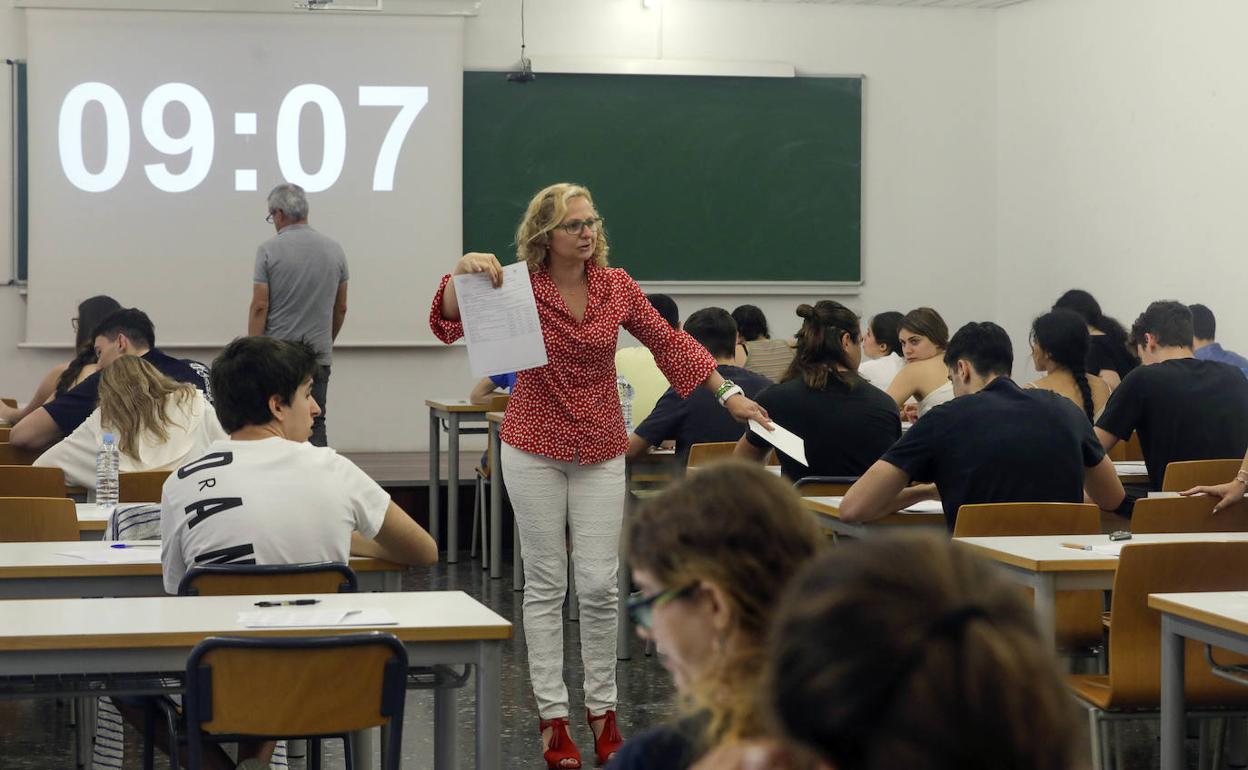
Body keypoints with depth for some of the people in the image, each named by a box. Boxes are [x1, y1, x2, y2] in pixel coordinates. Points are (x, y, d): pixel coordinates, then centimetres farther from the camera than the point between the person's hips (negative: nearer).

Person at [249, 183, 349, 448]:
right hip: (318, 356, 3)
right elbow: (341, 308, 12)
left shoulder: (269, 250, -7)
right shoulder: (334, 250, 5)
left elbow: (259, 307, -11)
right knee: (315, 426, 0)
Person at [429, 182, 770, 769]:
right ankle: (553, 714, 10)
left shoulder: (615, 286, -1)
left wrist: (728, 394, 5)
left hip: (601, 449, 2)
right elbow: (448, 322, -18)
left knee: (599, 584, -1)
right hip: (535, 446, -2)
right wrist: (463, 272, -37)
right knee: (545, 584, 3)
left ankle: (602, 707, 15)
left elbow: (669, 342, 7)